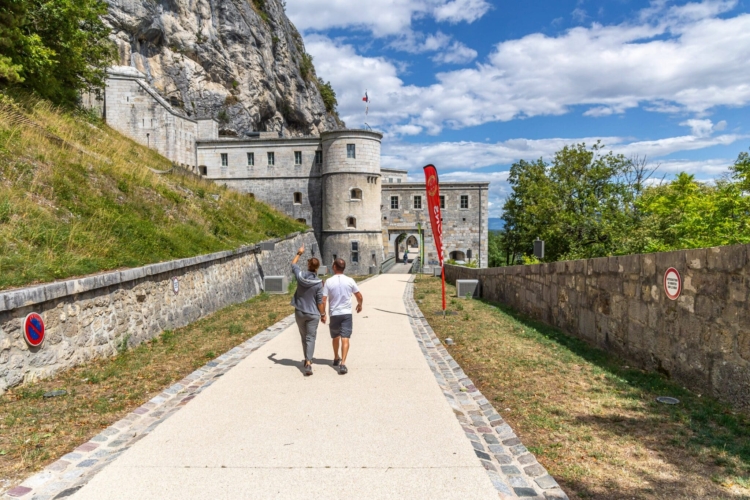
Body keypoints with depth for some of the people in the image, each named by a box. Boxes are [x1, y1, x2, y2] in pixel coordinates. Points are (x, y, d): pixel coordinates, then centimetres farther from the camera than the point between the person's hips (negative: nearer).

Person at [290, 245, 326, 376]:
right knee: (310, 338, -1)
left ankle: (307, 360, 32)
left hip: (299, 312, 3)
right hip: (313, 314, -3)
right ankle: (308, 363, -13)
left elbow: (293, 264, 15)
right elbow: (320, 301, -10)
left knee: (304, 337, 18)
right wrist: (323, 314, 2)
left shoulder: (300, 276, -7)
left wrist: (299, 253, 28)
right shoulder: (318, 283, -14)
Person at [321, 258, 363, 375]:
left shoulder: (329, 281, -7)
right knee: (345, 339, -5)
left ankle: (336, 359, 39)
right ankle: (343, 364, -17)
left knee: (335, 337, 21)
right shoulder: (350, 281, -3)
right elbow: (359, 296, 6)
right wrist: (359, 305, 26)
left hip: (334, 314, 1)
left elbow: (324, 300, -9)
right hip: (347, 314, -1)